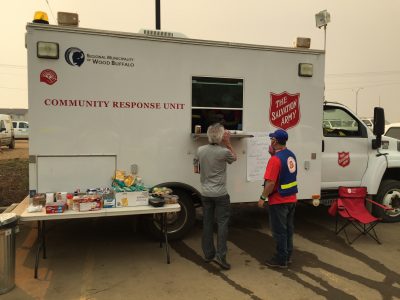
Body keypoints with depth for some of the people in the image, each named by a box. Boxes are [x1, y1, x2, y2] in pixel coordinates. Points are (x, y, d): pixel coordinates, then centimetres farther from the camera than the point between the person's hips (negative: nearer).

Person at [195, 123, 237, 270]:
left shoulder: (200, 150, -3)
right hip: (220, 194, -4)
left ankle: (208, 254, 20)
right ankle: (220, 255, -4)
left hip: (205, 193, 5)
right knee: (222, 223, 2)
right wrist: (228, 143, 2)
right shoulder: (224, 152, -16)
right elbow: (234, 158, 7)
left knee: (207, 223, 12)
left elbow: (197, 168, 11)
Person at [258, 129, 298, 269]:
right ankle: (288, 255, 30)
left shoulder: (275, 159, -22)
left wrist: (262, 197, -12)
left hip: (279, 201, -9)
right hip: (291, 199, 9)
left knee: (279, 231, 3)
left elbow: (271, 183, -25)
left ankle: (281, 259, 14)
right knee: (288, 228, 18)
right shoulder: (291, 155, 5)